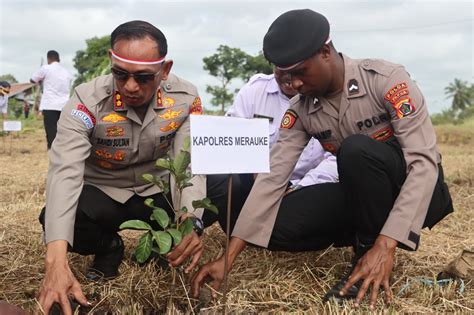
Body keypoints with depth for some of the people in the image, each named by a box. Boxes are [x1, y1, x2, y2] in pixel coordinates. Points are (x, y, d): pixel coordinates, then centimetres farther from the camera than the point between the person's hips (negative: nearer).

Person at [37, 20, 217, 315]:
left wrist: (191, 222, -47)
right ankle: (108, 248, 5)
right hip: (102, 193, -1)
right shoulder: (88, 100, -25)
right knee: (56, 221, -32)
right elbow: (65, 171, -36)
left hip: (158, 190, 2)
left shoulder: (185, 98, -19)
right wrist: (57, 262, -49)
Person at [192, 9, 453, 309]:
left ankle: (371, 249, -12)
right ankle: (367, 234, 8)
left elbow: (424, 162, -27)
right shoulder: (300, 111, -8)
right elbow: (272, 177, -13)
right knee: (278, 227, -16)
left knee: (356, 149, -34)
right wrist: (229, 256, -20)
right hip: (363, 195, 5)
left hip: (417, 192, -5)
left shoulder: (386, 79, -22)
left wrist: (385, 245, -36)